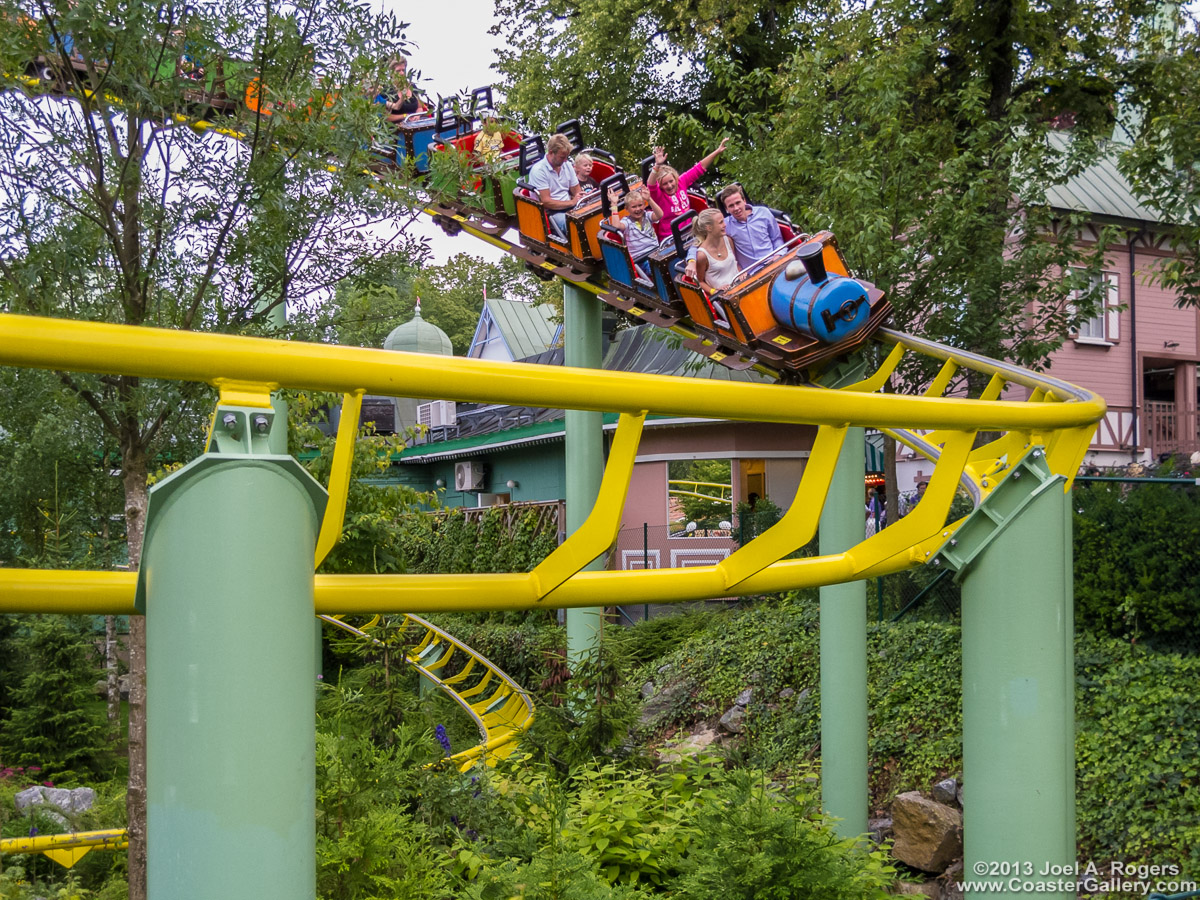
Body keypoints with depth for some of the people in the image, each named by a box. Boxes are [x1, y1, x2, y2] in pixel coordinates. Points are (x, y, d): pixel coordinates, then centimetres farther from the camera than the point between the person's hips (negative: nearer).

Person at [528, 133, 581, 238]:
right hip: (551, 213, -7)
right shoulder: (538, 170, -12)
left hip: (569, 207, 7)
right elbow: (546, 202, -16)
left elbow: (576, 192, 15)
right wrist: (572, 202, -16)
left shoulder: (567, 166, 9)